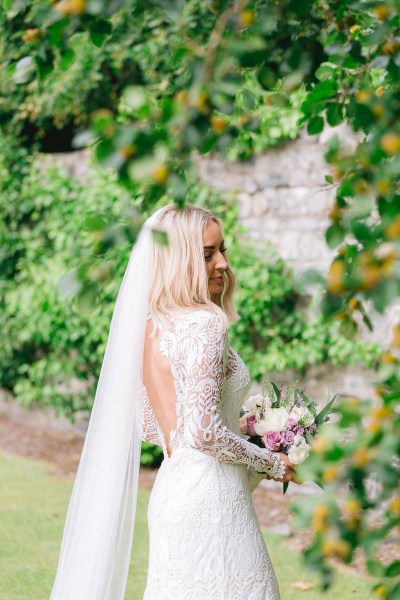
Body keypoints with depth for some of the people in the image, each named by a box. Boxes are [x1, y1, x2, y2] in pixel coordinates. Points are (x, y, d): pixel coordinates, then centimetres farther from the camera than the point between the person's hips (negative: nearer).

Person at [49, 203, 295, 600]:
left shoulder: (151, 326, 10)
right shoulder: (204, 324, -14)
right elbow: (203, 431, -21)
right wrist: (271, 463, -6)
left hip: (171, 489, 9)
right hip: (210, 493, -9)